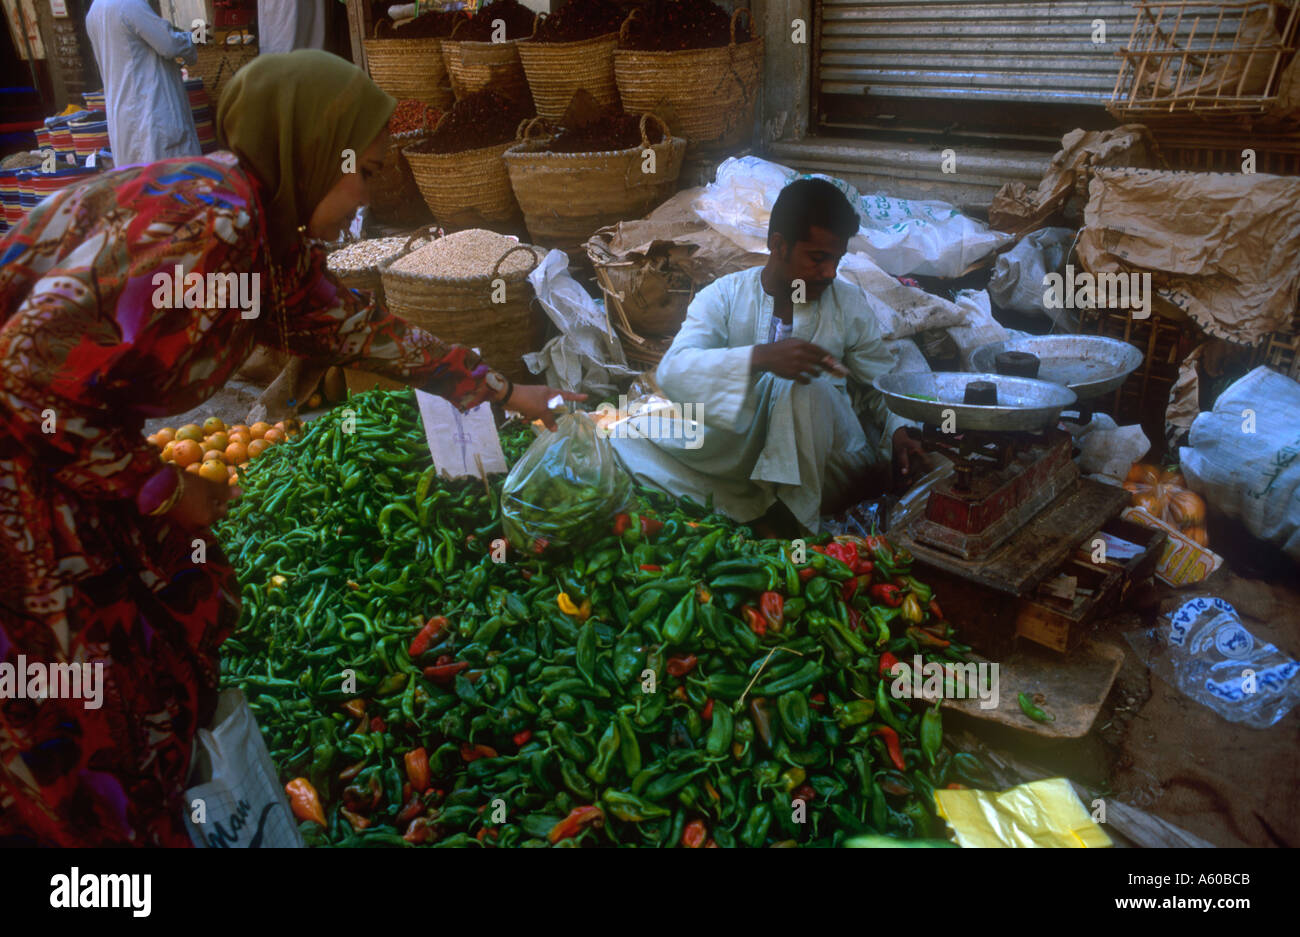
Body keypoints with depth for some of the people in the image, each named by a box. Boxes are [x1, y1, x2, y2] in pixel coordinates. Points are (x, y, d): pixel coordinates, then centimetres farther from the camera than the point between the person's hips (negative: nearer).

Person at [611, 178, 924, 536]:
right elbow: (673, 370, -20)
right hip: (739, 450, 0)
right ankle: (765, 511, -29)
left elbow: (883, 387, 10)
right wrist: (760, 357, -36)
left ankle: (787, 516, -18)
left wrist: (897, 430, -14)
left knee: (804, 387, -33)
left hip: (825, 464, 0)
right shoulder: (725, 295, -3)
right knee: (631, 439, -22)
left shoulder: (852, 305, 3)